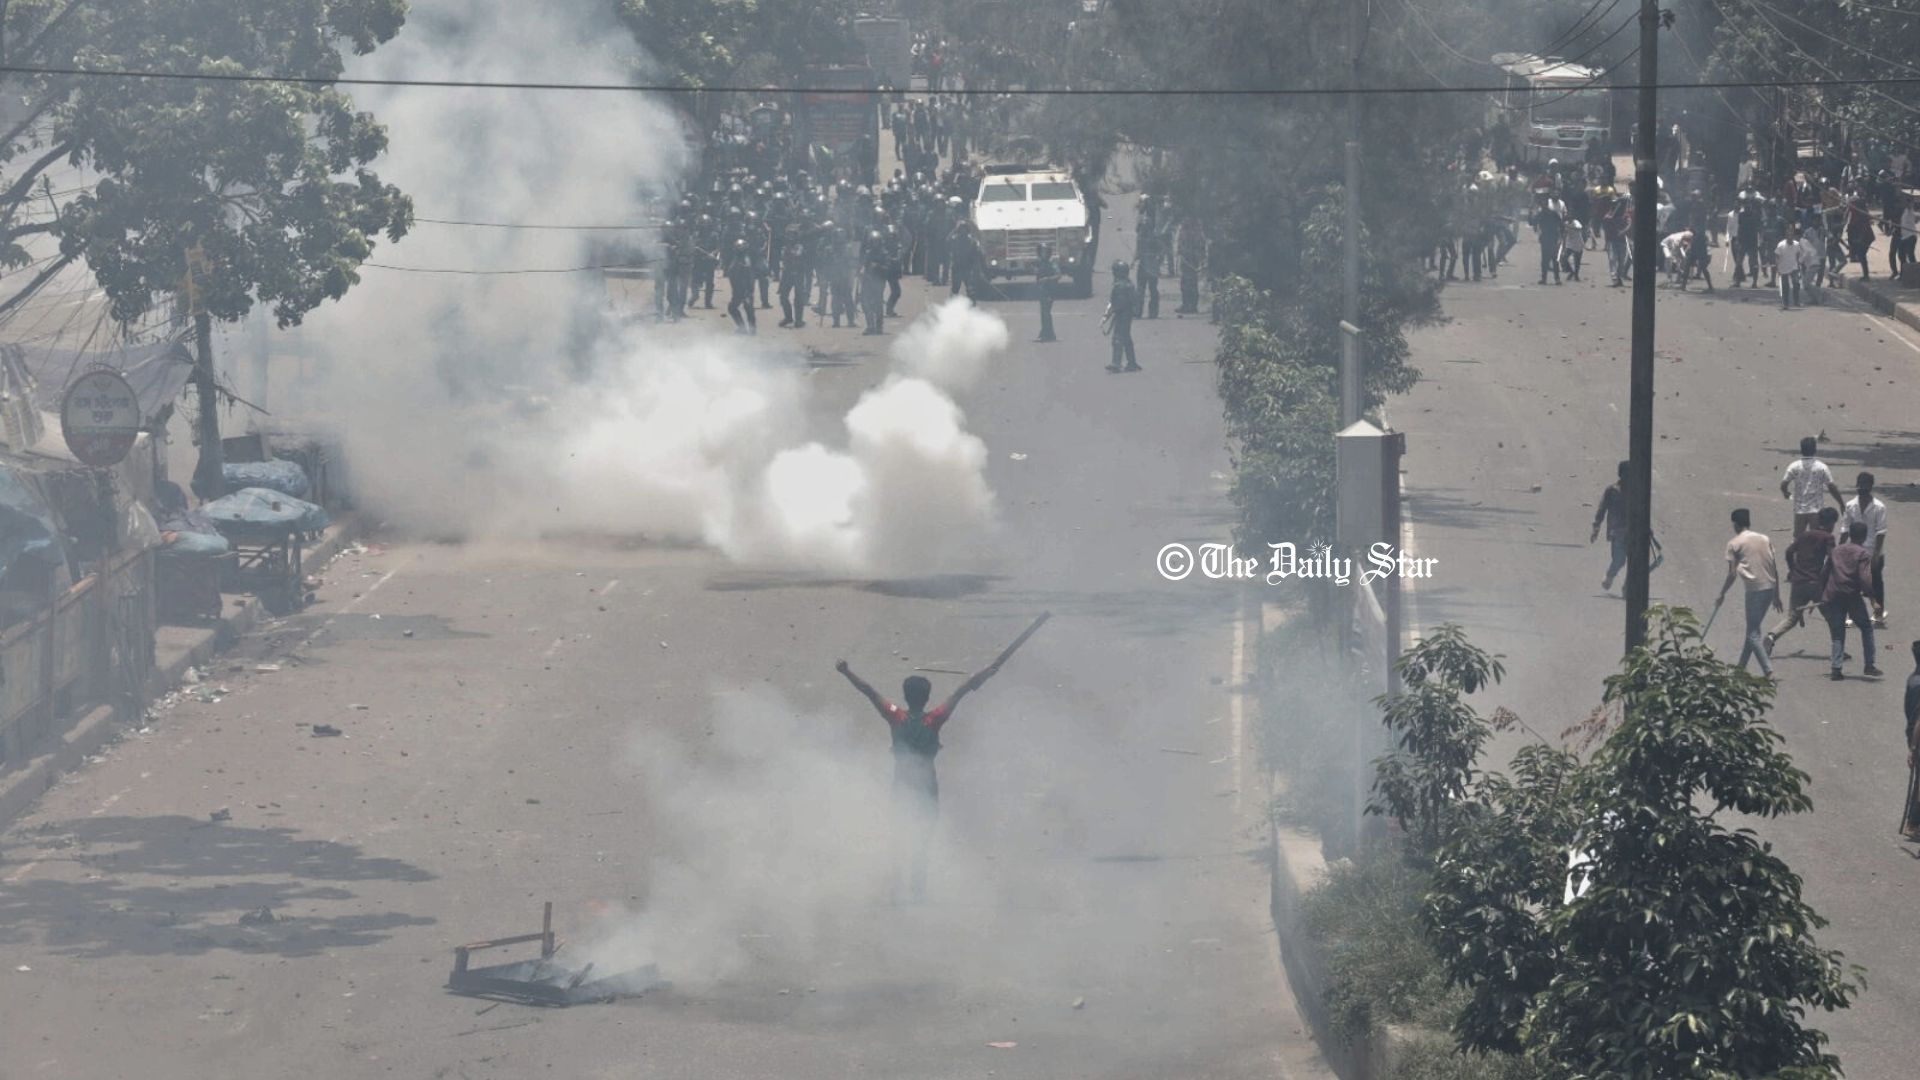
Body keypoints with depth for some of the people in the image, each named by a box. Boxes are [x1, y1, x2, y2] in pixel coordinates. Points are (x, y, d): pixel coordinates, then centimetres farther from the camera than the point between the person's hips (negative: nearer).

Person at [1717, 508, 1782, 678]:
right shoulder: (1765, 539, 13)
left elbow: (1732, 574, -6)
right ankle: (1741, 666, 27)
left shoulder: (1734, 544, -2)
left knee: (1753, 633, -1)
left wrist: (1722, 594, 7)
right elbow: (1775, 570, 13)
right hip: (1770, 588, 6)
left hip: (1755, 589, -6)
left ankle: (1768, 670, -13)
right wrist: (1776, 596, 19)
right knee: (1753, 628, 19)